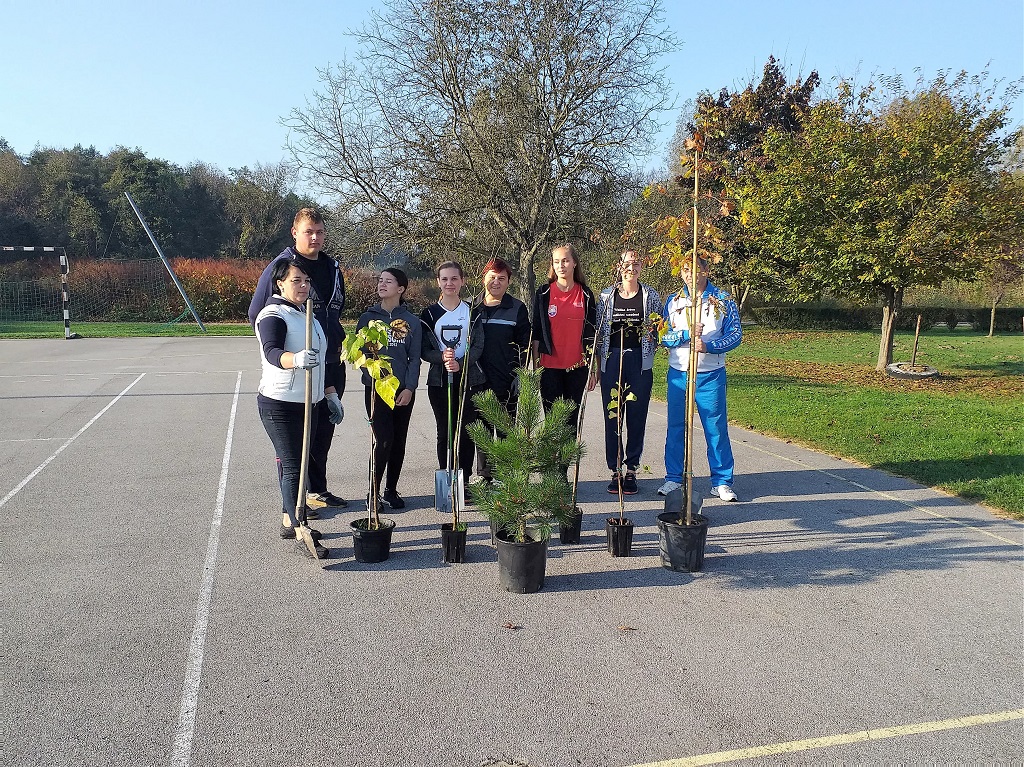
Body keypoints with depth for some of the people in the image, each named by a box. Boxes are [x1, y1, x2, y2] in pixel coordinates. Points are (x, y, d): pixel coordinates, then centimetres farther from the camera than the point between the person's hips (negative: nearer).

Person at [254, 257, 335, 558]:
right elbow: (272, 352, -33)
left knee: (295, 463, 15)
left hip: (310, 403, 8)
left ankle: (289, 520, 25)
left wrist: (328, 392, 24)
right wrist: (296, 359, -53)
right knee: (293, 466, -10)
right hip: (280, 404, -8)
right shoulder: (273, 315, -14)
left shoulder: (308, 313, 14)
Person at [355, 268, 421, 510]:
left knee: (399, 442, 6)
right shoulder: (368, 317, 6)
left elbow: (414, 358, 4)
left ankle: (391, 490, 20)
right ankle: (374, 492, 2)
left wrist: (409, 388, -6)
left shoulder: (411, 321, 6)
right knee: (384, 440, -11)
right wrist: (373, 375, -11)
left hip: (404, 390, 2)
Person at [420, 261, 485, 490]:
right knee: (444, 432, 2)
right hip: (439, 381, 0)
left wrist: (460, 363, -18)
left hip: (469, 379, 0)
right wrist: (442, 357, -18)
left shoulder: (472, 312, 7)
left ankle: (464, 482, 9)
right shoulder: (429, 314, 7)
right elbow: (424, 350, 2)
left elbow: (478, 346, 0)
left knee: (466, 432, 1)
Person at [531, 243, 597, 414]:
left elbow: (591, 333, 8)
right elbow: (536, 332, 4)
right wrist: (535, 365, 0)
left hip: (577, 367, 1)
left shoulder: (585, 294, 6)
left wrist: (592, 368, 5)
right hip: (550, 366, -1)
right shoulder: (543, 294, 3)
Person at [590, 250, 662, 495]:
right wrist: (595, 367, 6)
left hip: (640, 363, 0)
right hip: (611, 362, 0)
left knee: (637, 418, 2)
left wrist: (653, 334, -9)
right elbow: (598, 333, 9)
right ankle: (615, 472, 13)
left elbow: (660, 330, 14)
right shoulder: (606, 296, 7)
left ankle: (631, 471, 13)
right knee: (612, 418, 2)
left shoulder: (650, 295, 7)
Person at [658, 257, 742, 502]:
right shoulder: (673, 301, 7)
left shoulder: (723, 300, 2)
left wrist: (708, 345, -19)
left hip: (711, 374, -2)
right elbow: (662, 336, 2)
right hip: (678, 373, 2)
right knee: (676, 428, 7)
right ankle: (674, 478, 19)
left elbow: (736, 334, -3)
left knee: (717, 428, 1)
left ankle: (722, 482, 11)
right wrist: (687, 335, -16)